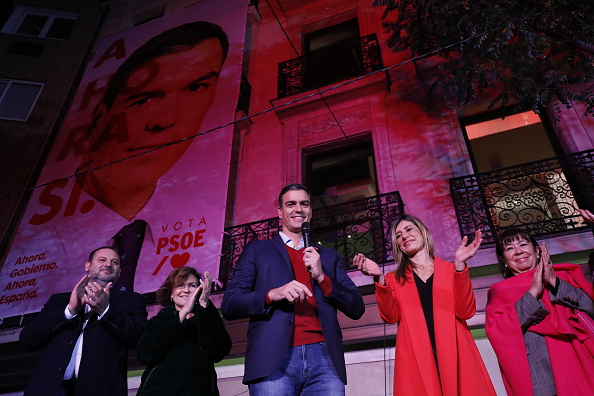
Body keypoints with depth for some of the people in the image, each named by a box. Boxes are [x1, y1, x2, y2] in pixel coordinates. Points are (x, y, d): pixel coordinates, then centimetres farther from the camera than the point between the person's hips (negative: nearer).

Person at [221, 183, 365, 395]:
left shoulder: (329, 256, 18)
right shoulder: (257, 250, 12)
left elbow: (357, 308, 11)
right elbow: (229, 306, 3)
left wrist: (322, 277, -5)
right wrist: (272, 294, -14)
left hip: (324, 357, 2)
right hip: (274, 358, -2)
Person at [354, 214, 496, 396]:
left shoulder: (452, 269, 13)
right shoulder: (394, 279, 14)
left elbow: (465, 312, -2)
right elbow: (391, 317, -2)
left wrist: (459, 264, -11)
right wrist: (379, 278, -14)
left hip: (455, 353, 0)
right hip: (415, 358, 0)